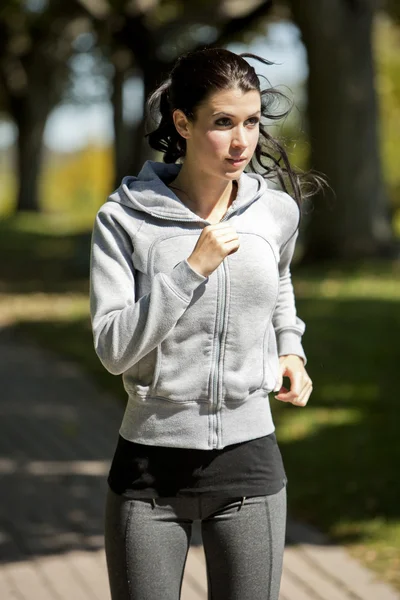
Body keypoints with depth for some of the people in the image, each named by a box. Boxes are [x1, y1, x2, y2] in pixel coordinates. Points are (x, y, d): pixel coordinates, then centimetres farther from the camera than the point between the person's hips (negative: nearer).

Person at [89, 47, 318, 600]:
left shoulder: (278, 212, 1)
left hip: (249, 457, 2)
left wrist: (289, 347, 11)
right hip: (150, 466, -2)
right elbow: (113, 349, -15)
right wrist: (192, 268, -20)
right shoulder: (125, 219, -8)